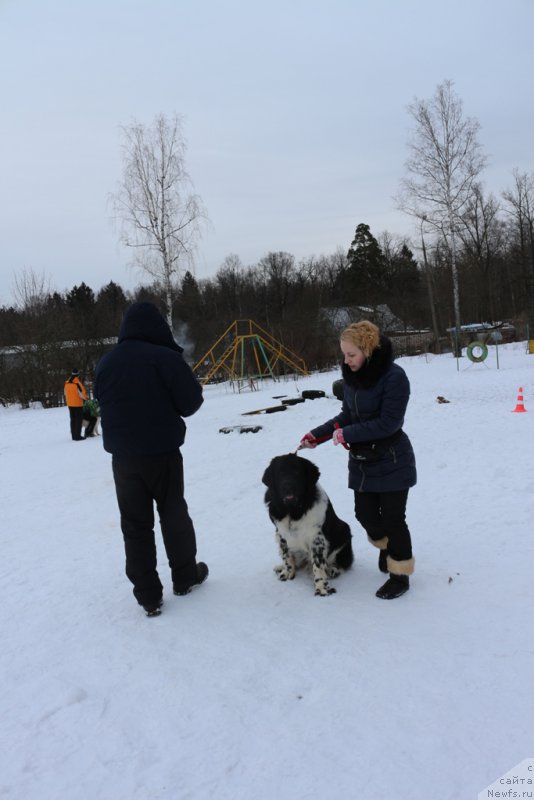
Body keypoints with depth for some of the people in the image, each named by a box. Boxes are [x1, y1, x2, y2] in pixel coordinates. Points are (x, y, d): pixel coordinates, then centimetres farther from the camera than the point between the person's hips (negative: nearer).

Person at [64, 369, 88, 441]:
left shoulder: (66, 384, 3)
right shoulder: (77, 383, -19)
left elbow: (65, 393, 13)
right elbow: (82, 392, -14)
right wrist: (85, 398, 6)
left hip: (70, 404, 7)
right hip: (78, 404, -6)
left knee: (73, 420, 14)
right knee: (78, 420, 0)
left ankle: (73, 436, 17)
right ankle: (78, 436, -1)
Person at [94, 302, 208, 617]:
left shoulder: (106, 362, 3)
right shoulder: (166, 357, -14)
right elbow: (190, 403, -12)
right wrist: (197, 390, 9)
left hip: (123, 456, 3)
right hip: (162, 452, -3)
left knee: (135, 524, 9)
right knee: (174, 514, 15)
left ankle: (148, 596, 12)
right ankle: (185, 577, 29)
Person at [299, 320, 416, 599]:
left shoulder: (394, 376, -21)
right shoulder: (351, 375, 0)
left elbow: (388, 422, -24)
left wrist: (347, 434, -21)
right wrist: (318, 434, 0)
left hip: (391, 461, -7)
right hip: (361, 461, 7)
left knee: (393, 517, 2)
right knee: (365, 513, 14)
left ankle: (400, 575, 21)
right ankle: (387, 547, 44)